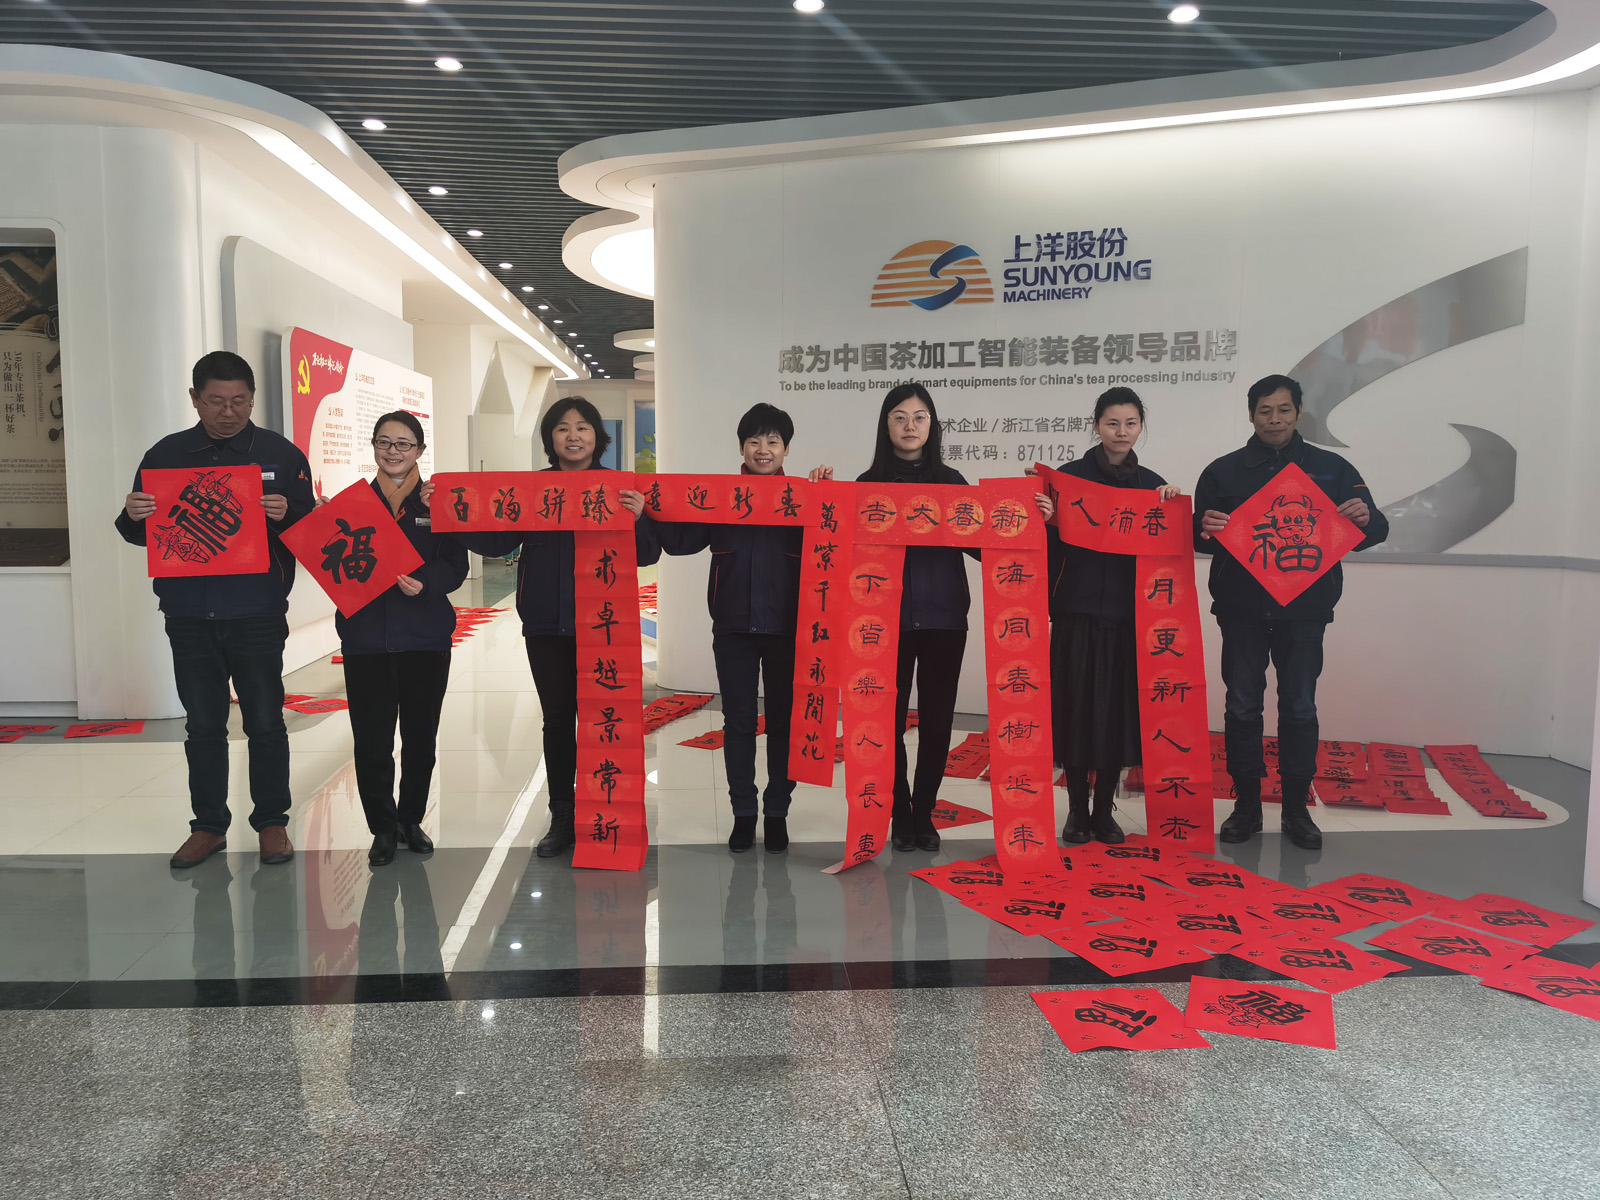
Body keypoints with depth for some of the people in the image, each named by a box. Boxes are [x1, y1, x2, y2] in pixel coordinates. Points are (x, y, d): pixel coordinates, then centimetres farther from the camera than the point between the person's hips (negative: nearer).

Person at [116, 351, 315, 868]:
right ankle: (209, 826, 24)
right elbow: (139, 533, 12)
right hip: (188, 613, 2)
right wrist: (132, 517, -11)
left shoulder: (281, 454, 2)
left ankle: (272, 822, 20)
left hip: (257, 613, -2)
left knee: (265, 722, 6)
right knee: (203, 725, 11)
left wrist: (286, 514, -21)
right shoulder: (166, 454, 7)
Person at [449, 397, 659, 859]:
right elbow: (496, 541, 0)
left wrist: (637, 518, -22)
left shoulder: (620, 487, 0)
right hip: (546, 624, 3)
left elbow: (648, 554, -4)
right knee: (557, 718, 10)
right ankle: (562, 817, 22)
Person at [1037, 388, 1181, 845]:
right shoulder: (1069, 476, 1)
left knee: (1120, 709, 5)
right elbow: (1051, 543, -1)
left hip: (1129, 614, 3)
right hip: (1078, 611, -2)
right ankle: (1077, 809, 15)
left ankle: (1104, 809, 19)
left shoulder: (1153, 485, 9)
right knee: (1077, 706, 1)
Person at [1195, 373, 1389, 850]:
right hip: (1242, 609, 0)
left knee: (1299, 709, 5)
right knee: (1242, 707, 4)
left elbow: (1374, 531, 5)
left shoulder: (1330, 468, 6)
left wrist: (1366, 518, -19)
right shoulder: (1223, 472, 6)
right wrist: (1206, 529, -21)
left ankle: (1296, 808, 16)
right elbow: (1199, 537, 2)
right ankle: (1246, 805, 15)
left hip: (1304, 610, 0)